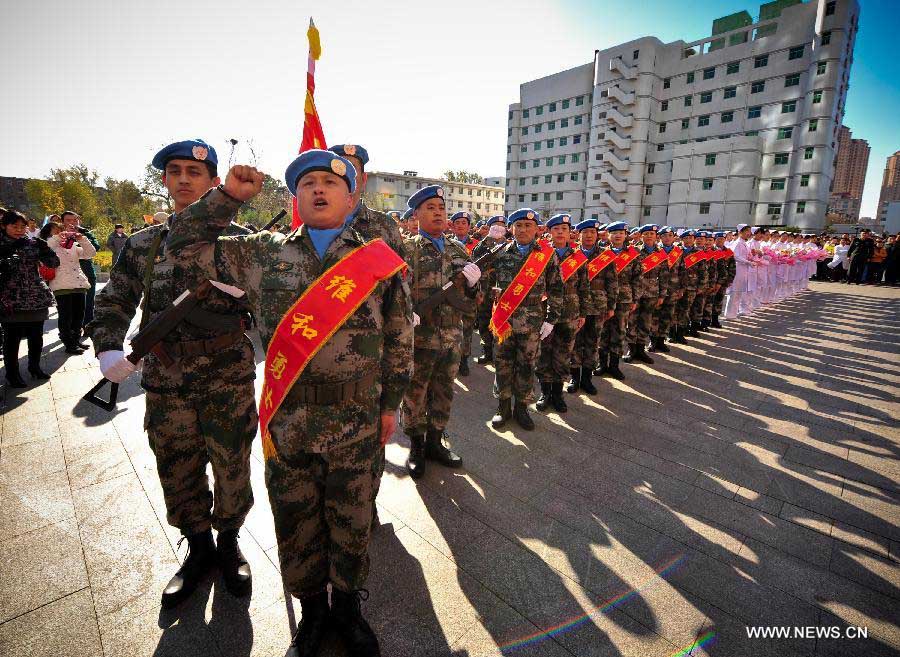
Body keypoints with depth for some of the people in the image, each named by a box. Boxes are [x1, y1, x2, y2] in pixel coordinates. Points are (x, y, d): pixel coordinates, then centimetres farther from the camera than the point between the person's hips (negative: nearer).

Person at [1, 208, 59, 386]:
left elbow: (54, 263, 1)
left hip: (37, 297, 2)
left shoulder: (33, 243, 5)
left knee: (36, 336, 11)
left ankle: (34, 366, 30)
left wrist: (43, 247, -14)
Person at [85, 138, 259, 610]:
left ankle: (228, 543, 36)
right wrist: (109, 348, -3)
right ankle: (199, 548, 39)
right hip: (165, 384, 3)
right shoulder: (143, 244, 7)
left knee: (231, 469, 10)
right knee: (178, 473, 15)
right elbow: (114, 301, 12)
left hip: (230, 381, -3)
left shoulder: (240, 240, -2)